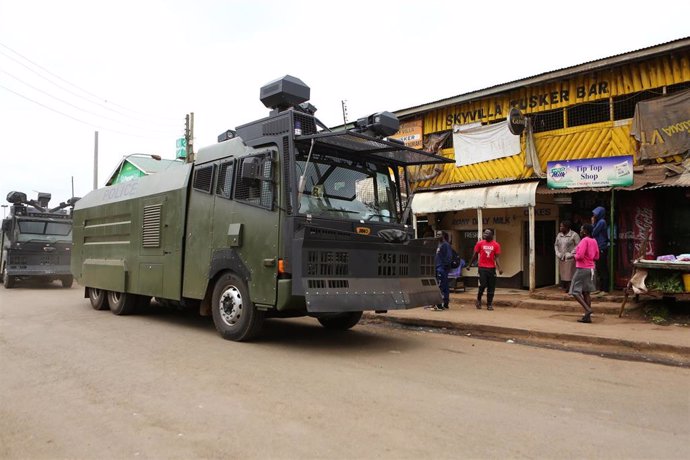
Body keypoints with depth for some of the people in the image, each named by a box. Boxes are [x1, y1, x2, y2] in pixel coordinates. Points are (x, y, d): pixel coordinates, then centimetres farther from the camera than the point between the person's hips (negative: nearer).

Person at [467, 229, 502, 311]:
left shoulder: (496, 245, 1)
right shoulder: (480, 243, 2)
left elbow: (496, 258, -2)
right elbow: (475, 255, 9)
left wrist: (499, 268, -15)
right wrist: (469, 265, 13)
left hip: (492, 268, 1)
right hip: (482, 268, -1)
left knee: (491, 287, 4)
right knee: (483, 285, -8)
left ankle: (489, 304, 14)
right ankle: (478, 300, 16)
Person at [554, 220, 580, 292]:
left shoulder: (574, 235, -6)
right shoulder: (559, 235, 13)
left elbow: (578, 246, -9)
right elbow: (556, 245, 20)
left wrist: (571, 254, -14)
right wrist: (558, 253, 5)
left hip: (570, 259, -6)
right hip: (561, 259, 6)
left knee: (570, 275, -7)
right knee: (562, 275, 7)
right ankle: (564, 288, 15)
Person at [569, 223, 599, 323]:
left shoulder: (584, 241, -16)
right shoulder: (594, 241, 10)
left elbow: (580, 256, -23)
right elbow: (596, 256, 17)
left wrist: (575, 256, -4)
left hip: (582, 269, -9)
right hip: (591, 268, 9)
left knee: (575, 291, -4)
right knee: (586, 292, 10)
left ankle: (587, 309, -17)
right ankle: (587, 317, 10)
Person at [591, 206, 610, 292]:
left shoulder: (601, 222, -12)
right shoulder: (599, 222, 15)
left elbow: (593, 233, -13)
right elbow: (594, 233, 14)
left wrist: (593, 223, -2)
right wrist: (593, 223, 8)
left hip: (602, 249, -10)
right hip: (599, 248, 10)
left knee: (603, 269, -6)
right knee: (599, 269, 13)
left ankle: (605, 289, -3)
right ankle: (601, 288, 19)